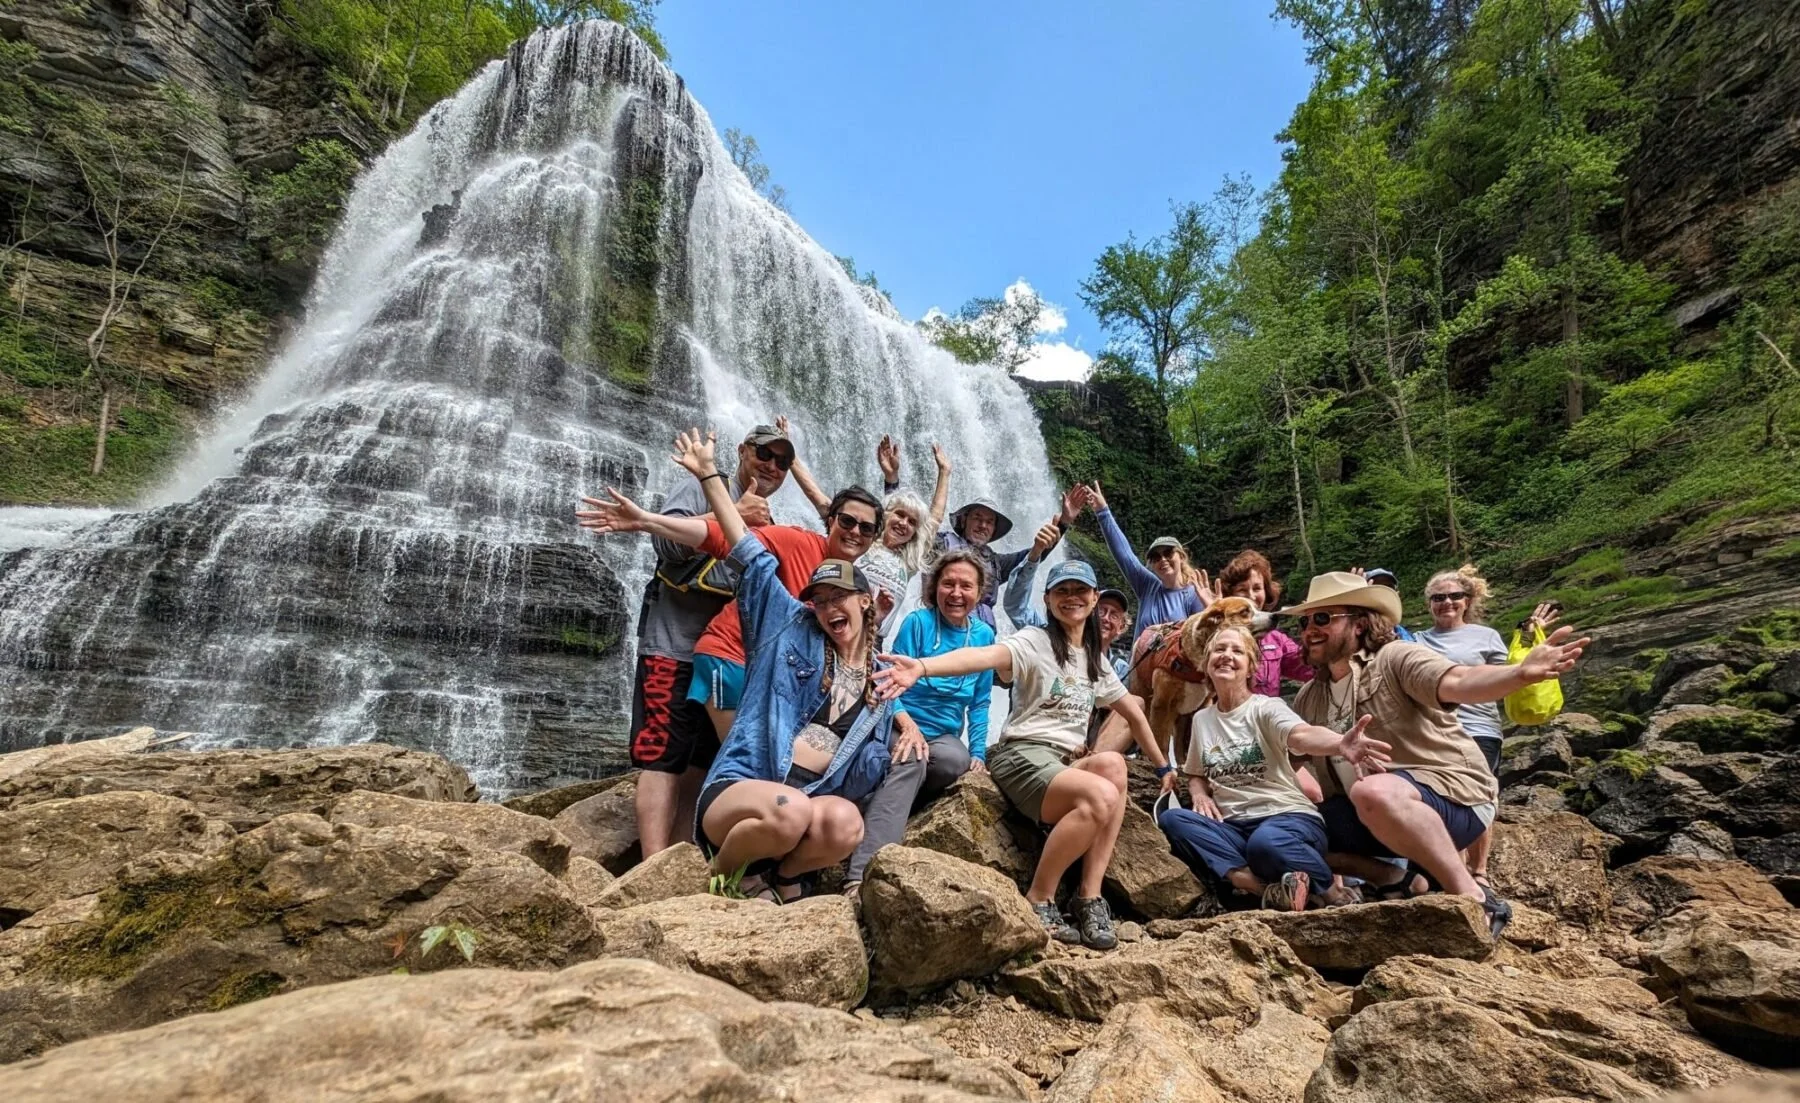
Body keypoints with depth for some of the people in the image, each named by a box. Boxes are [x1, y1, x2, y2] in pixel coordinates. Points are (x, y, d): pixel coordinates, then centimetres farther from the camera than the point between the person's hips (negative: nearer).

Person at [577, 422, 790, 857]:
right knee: (662, 760, -8)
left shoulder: (768, 527, 19)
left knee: (705, 764, 11)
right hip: (674, 649, -7)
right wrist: (734, 516, -19)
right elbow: (666, 541, -18)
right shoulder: (700, 490, -1)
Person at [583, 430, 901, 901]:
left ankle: (783, 877, -1)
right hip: (738, 787, -2)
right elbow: (753, 558, 6)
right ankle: (723, 873, -4)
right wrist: (709, 473, 6)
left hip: (816, 796, 2)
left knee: (845, 824, -35)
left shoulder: (881, 677, 15)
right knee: (791, 812, -38)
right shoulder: (794, 630, 8)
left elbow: (871, 763, 20)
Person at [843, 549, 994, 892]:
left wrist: (979, 754, 3)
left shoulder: (984, 636, 7)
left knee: (959, 761, -33)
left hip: (944, 735, 4)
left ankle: (884, 806, -14)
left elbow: (980, 703, 13)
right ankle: (859, 877, -46)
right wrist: (907, 726, -24)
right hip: (901, 727, -3)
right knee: (910, 759, -37)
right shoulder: (917, 622, -4)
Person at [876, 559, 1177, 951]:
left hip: (1067, 763, 6)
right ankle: (1038, 900, -12)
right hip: (1022, 757, -6)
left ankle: (1089, 898, -19)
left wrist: (1163, 766, 24)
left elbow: (1134, 713, 27)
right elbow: (985, 656, -26)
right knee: (1102, 796, -31)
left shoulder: (1095, 660, 17)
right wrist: (923, 666, -44)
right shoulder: (1034, 642, -5)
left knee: (1112, 763, -27)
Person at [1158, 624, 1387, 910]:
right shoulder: (1202, 719, 12)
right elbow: (1196, 775, 25)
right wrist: (1200, 795, -1)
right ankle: (1265, 887, -30)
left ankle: (1331, 888, -7)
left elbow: (1301, 735, -27)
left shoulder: (1266, 707, -3)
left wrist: (1339, 743, -51)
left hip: (1288, 817, -4)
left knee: (1264, 842, -40)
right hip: (1233, 827, 5)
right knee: (1171, 819, -23)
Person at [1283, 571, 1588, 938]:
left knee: (1372, 793, -39)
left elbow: (1457, 682, -30)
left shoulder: (1395, 659, -10)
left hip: (1451, 791, -7)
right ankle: (1394, 880, -3)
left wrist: (1520, 673, -49)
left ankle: (1474, 898, -22)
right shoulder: (1309, 698, 10)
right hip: (1366, 815, 7)